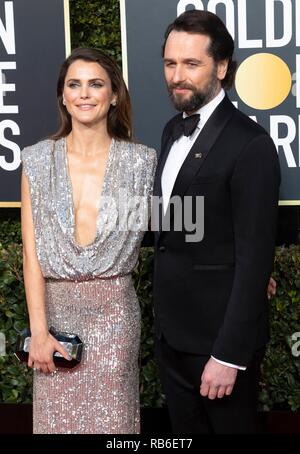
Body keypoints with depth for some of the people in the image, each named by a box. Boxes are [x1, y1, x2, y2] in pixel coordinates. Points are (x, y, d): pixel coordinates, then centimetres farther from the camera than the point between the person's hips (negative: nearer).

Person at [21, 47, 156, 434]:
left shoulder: (140, 161, -2)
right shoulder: (37, 161, 0)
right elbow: (31, 253, -3)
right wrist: (39, 331, -9)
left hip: (113, 311, -1)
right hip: (56, 309, 1)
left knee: (111, 417, 6)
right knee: (57, 417, 11)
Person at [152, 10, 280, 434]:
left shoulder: (250, 145, -19)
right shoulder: (174, 129, 7)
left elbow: (255, 257, -21)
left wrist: (229, 354, -21)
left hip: (219, 333, -7)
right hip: (171, 328, 7)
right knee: (185, 430, 19)